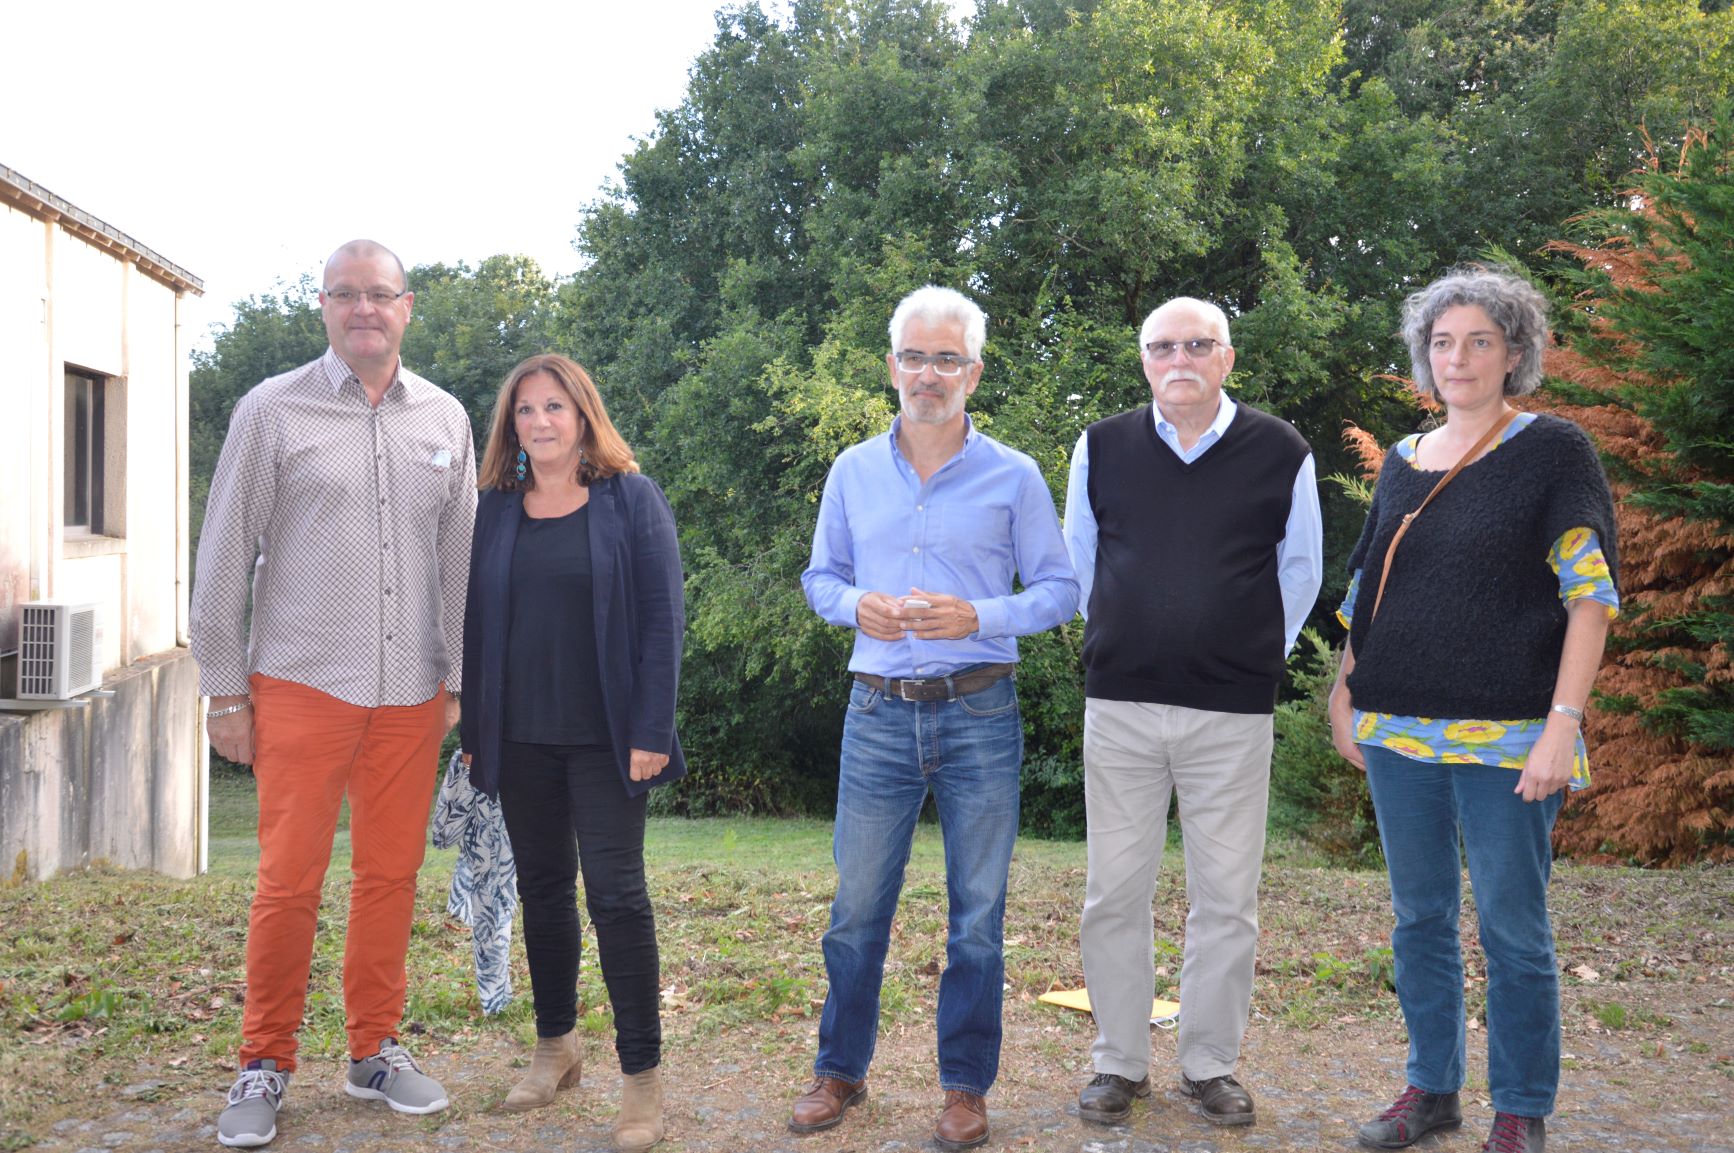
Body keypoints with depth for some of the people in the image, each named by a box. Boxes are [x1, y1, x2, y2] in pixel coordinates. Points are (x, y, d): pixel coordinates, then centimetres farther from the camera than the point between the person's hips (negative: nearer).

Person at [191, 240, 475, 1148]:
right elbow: (225, 559, 0)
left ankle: (374, 1050, 24)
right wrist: (224, 692, -1)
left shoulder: (445, 419, 8)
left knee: (391, 875, 9)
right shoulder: (272, 411, 0)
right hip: (302, 687, -3)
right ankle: (264, 1065, 16)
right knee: (289, 879, 0)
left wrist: (459, 679, 10)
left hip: (411, 694, 3)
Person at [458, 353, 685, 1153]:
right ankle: (555, 1047, 28)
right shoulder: (495, 510, 8)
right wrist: (474, 732, 7)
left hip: (605, 739, -4)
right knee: (543, 888, 12)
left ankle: (642, 1075, 4)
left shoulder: (631, 501, -2)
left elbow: (663, 620, -6)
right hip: (521, 740, 4)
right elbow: (476, 623, 11)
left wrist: (651, 732, -12)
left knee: (615, 893, -5)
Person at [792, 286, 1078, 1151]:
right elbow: (820, 577, 14)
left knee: (977, 913, 6)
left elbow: (1058, 590, 2)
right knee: (856, 906, 7)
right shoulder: (852, 473, 8)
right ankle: (840, 1071, 25)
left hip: (978, 714, -2)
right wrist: (855, 607, -8)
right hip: (879, 713, 2)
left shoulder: (1013, 477, 0)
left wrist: (981, 616, -15)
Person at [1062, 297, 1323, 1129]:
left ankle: (1211, 1066, 20)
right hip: (1120, 706, 1)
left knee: (1226, 899, 5)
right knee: (1115, 892, 5)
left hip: (1233, 712, -1)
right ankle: (1119, 1063, 19)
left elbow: (1300, 570, 13)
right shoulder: (1101, 448, 3)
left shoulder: (1280, 453, 0)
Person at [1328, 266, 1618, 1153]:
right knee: (1419, 918, 12)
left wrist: (1563, 725, -16)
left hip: (1503, 737, -5)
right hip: (1398, 730, 5)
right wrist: (1344, 695, 10)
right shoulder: (1403, 463, 12)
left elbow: (1589, 597, -9)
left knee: (1512, 927, 2)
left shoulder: (1553, 452, -3)